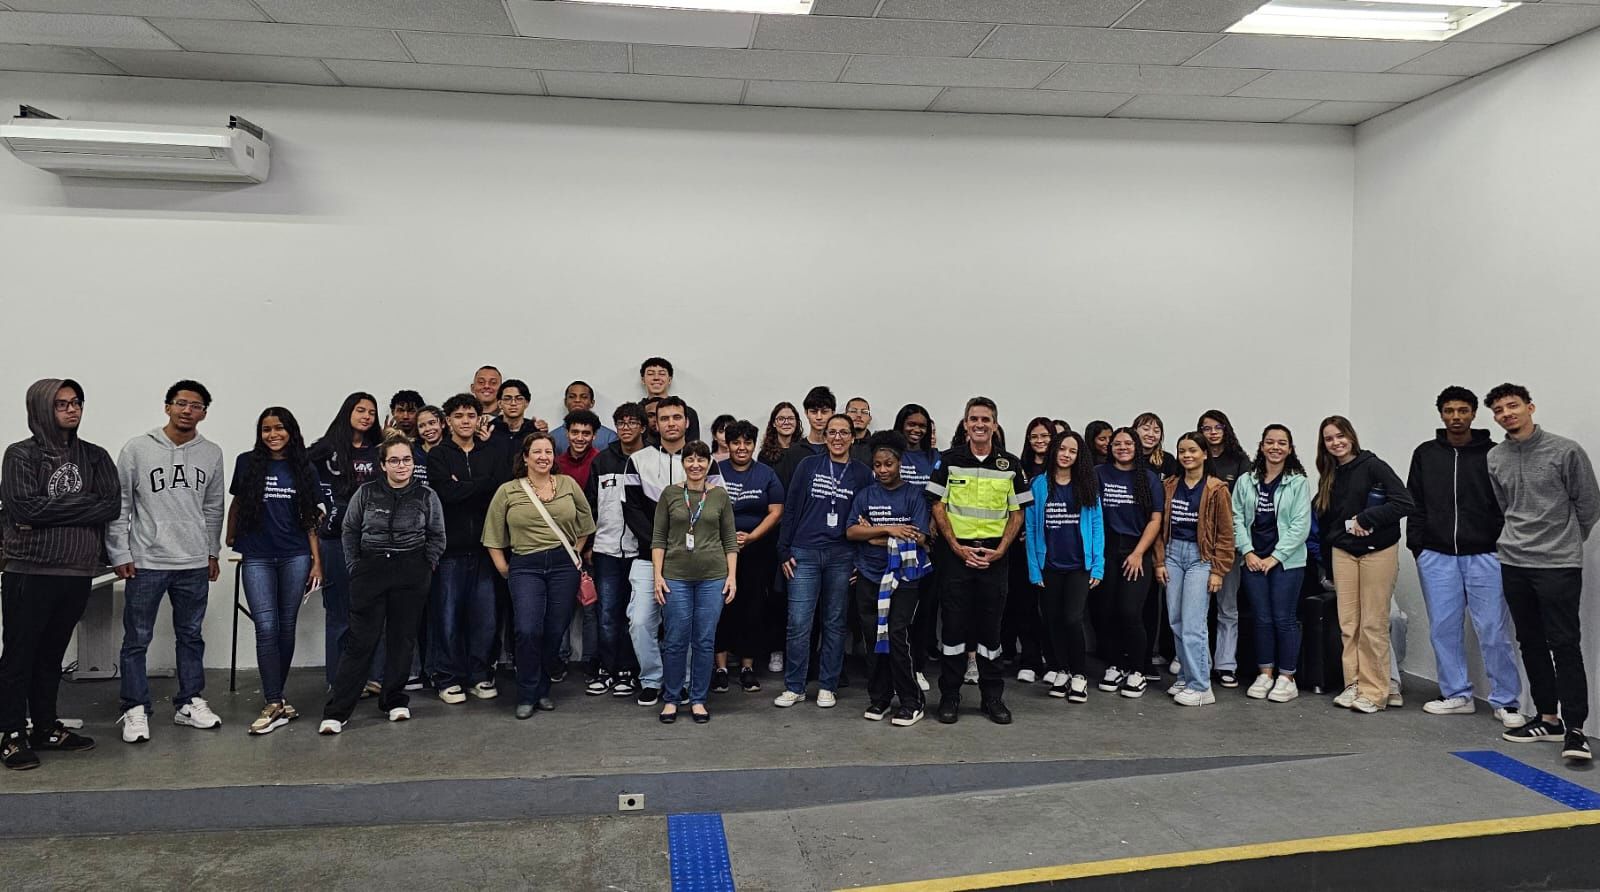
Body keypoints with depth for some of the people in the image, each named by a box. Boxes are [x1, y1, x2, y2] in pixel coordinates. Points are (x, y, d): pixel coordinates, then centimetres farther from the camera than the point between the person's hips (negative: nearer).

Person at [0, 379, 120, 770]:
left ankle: (46, 728, 24)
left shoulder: (95, 456, 9)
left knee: (52, 655, 14)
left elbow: (113, 504, -3)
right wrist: (82, 506, -8)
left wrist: (51, 510, -9)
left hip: (77, 572, 4)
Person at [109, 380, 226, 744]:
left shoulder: (212, 454, 5)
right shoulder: (137, 449, -4)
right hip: (145, 562, -3)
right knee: (137, 639, 3)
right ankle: (135, 710, 14)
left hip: (194, 564, 3)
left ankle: (190, 703, 23)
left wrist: (213, 552, 14)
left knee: (191, 636, 12)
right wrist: (120, 554, -6)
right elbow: (119, 505, -2)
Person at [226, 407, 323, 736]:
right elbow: (236, 503, 16)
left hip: (295, 557, 1)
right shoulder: (247, 462, 3)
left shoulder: (304, 468, 5)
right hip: (257, 557, -1)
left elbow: (310, 518, 6)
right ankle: (274, 704, -6)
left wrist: (317, 560, 2)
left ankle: (275, 698, 18)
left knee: (286, 627, 6)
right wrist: (230, 538, 21)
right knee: (266, 627, -8)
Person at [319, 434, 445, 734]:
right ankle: (336, 711, 1)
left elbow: (437, 537, 9)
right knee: (361, 640, -4)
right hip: (370, 572, -1)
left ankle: (394, 700, 22)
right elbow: (350, 532, 9)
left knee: (402, 637, 7)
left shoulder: (426, 496, 2)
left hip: (411, 576, 1)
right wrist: (355, 567, 4)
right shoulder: (366, 493, 1)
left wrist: (426, 568, 2)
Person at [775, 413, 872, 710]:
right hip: (804, 554, -1)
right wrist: (784, 551, 0)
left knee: (835, 623, 7)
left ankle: (827, 686, 18)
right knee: (799, 622, -2)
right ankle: (794, 686, 10)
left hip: (842, 557, 1)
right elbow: (790, 508, 5)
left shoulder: (862, 474, 6)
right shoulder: (808, 466, 5)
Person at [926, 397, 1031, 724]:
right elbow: (938, 507, 0)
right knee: (954, 625, 2)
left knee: (990, 627, 7)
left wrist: (1000, 550, -6)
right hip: (957, 553, -1)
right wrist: (957, 547, -9)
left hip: (994, 556, 1)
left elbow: (1017, 512, 6)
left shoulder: (1010, 464, 5)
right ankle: (949, 696, 12)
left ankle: (992, 697, 17)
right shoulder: (949, 460, 1)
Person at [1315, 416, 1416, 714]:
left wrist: (1366, 518, -19)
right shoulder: (1329, 476, 10)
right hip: (1342, 552, 5)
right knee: (1348, 623, 5)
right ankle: (1353, 685, 12)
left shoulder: (1373, 466, -8)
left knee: (1373, 624, -3)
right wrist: (1327, 563, 16)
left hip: (1377, 551, -5)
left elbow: (1404, 502, -17)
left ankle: (1375, 692, 4)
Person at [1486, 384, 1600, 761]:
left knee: (1563, 644, -7)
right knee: (1531, 643, 10)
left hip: (1559, 564, -5)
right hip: (1514, 563, 5)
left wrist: (1567, 541, 10)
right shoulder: (1495, 459, 6)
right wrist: (1517, 539, 13)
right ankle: (1548, 717, 20)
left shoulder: (1565, 451, -7)